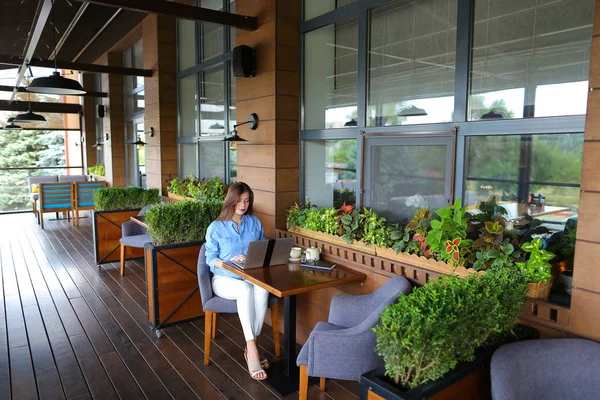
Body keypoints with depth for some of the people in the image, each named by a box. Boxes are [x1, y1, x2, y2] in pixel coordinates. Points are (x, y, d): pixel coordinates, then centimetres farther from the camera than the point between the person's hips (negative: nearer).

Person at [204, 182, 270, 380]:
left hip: (252, 276, 3)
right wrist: (230, 262, -20)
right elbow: (211, 259, -3)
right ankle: (252, 349, -32)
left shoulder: (255, 223, 8)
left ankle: (250, 348, -22)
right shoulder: (216, 227, -2)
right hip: (224, 278, -2)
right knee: (245, 289, -37)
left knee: (262, 289, -34)